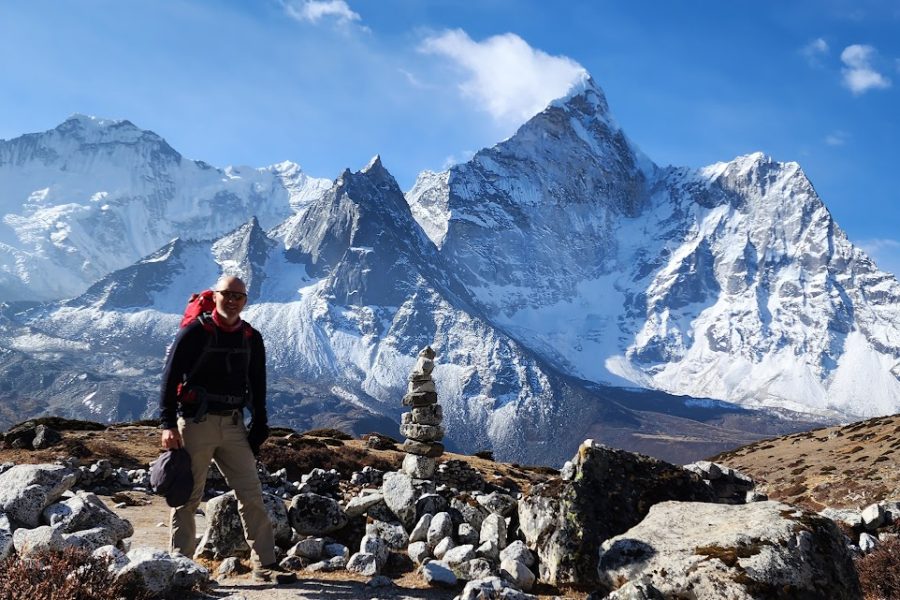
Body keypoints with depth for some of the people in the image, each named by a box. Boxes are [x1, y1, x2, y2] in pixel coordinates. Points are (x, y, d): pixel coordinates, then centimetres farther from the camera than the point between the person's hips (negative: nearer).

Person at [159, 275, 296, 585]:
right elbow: (170, 378, -8)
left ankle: (265, 565, 8)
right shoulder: (195, 333, -7)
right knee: (188, 497, 3)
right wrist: (168, 425, -13)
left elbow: (258, 386, 14)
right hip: (196, 423, -4)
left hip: (233, 424, 4)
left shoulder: (252, 338, 8)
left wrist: (259, 428, 8)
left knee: (252, 495, 2)